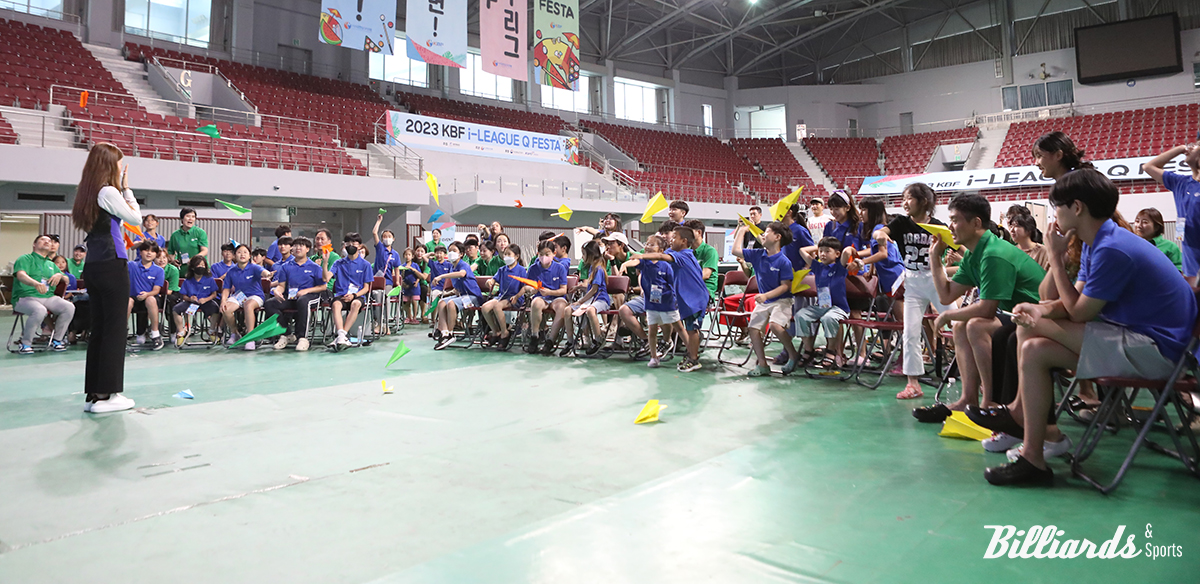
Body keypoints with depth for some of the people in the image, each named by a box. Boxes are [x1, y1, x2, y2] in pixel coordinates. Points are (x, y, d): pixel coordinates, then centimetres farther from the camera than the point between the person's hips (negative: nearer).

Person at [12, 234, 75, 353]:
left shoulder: (51, 264, 26)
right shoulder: (25, 259, 6)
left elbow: (67, 279, 24)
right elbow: (21, 275, -13)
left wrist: (60, 275, -2)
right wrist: (36, 283, -35)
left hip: (48, 298, 6)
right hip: (26, 297, -5)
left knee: (69, 307, -22)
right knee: (40, 311, -38)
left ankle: (56, 340, -7)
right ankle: (25, 344, -17)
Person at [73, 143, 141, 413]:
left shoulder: (87, 192, 14)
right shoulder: (108, 192, -11)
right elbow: (136, 218, -3)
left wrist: (121, 188, 13)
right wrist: (126, 188, 2)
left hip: (93, 266, 9)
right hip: (112, 265, -9)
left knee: (99, 328, 11)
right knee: (115, 328, -3)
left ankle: (93, 393, 15)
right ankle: (106, 394, -1)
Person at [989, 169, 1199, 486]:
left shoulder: (1113, 250, -23)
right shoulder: (1096, 243, 10)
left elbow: (1078, 312, -17)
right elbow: (1077, 302, 9)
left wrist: (1056, 258, -12)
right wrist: (1044, 309, -14)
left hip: (1154, 349, -10)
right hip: (1137, 339, 10)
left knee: (1031, 328, -19)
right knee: (1034, 349, -2)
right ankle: (1045, 434, 2)